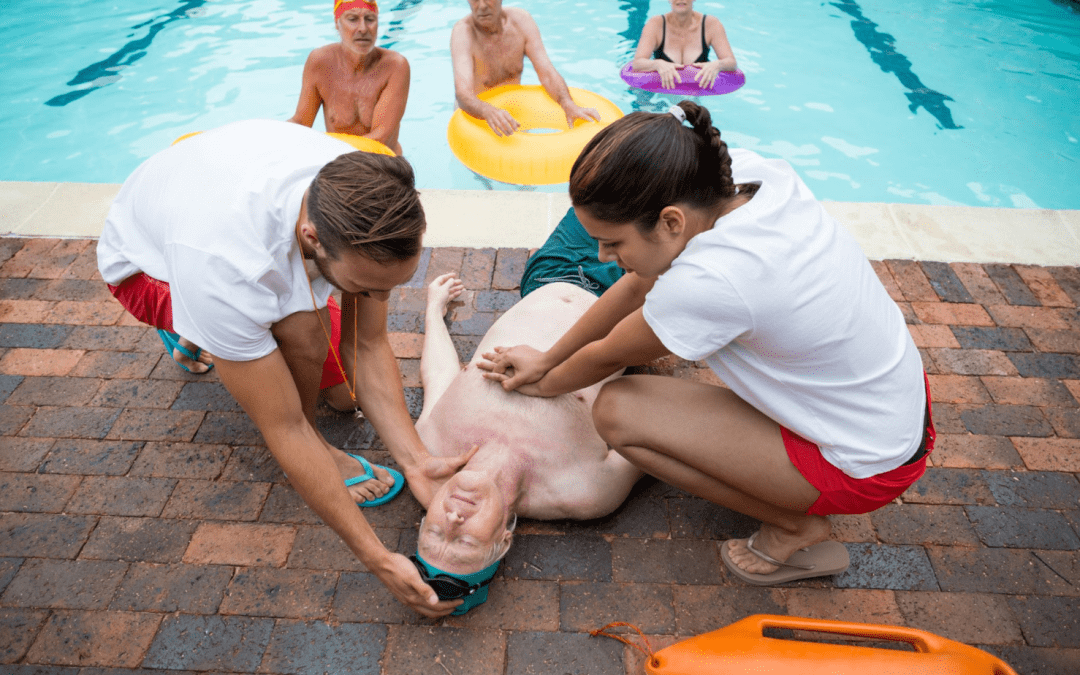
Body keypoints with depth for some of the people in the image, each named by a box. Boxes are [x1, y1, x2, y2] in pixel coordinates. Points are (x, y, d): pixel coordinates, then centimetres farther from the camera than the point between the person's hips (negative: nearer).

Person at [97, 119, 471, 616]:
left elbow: (368, 348, -22)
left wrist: (415, 461, -32)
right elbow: (284, 431, -38)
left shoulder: (362, 203, -32)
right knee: (302, 331, -35)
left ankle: (201, 334, 27)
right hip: (147, 259, -5)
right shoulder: (223, 266, -47)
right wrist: (378, 559, -36)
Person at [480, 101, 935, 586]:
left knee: (616, 411, -14)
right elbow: (638, 286, -1)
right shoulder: (747, 173, -12)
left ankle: (796, 529, 2)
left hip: (868, 468, -8)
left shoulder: (706, 282, -35)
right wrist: (545, 359, 6)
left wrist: (545, 385, 8)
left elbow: (606, 357, -13)